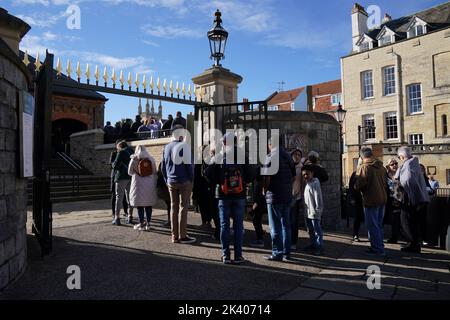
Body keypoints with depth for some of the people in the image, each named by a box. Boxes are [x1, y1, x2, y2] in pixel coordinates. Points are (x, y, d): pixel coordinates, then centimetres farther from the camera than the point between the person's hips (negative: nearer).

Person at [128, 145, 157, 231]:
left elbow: (130, 172, 5)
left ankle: (141, 224, 8)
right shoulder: (151, 159, 7)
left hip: (138, 184, -3)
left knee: (140, 204, 4)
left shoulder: (134, 159, -2)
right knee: (149, 204, 7)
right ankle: (148, 224, 10)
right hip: (150, 184, 3)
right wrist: (154, 185, 13)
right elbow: (154, 173, 8)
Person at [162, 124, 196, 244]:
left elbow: (163, 167, 13)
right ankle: (182, 236, 4)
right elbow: (189, 165, -12)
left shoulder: (166, 147, 10)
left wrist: (167, 181, 18)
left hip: (171, 182, 6)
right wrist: (191, 180, -2)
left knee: (173, 207, 10)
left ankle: (174, 236, 15)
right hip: (184, 182, -6)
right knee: (183, 207, 0)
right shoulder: (184, 146, -11)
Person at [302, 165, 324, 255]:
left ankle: (320, 248, 3)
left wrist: (317, 209, -19)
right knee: (311, 230, 18)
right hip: (308, 212, 10)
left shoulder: (315, 183, -15)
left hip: (314, 212, -10)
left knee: (317, 230, -3)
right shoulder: (307, 184, 13)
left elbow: (318, 197, -18)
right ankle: (313, 245, 30)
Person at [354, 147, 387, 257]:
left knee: (372, 226, 2)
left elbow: (359, 185, -19)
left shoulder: (364, 167, -15)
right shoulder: (381, 167, 8)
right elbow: (385, 183, 14)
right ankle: (379, 247, 27)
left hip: (371, 200, -8)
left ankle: (377, 249, 7)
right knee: (379, 225, 18)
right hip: (382, 198, 8)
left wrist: (356, 186, 1)